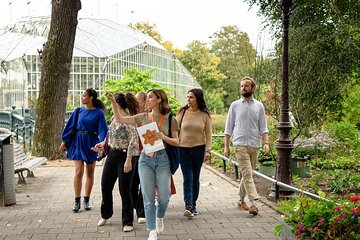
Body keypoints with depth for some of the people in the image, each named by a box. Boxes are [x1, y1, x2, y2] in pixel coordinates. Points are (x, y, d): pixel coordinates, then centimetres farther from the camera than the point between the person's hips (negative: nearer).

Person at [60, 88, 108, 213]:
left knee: (90, 173, 7)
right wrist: (64, 141, 5)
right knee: (78, 172, -6)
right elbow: (70, 126, 8)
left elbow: (102, 129, -7)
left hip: (91, 144, -1)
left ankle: (87, 200, 18)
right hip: (78, 142, 1)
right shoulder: (78, 111, 4)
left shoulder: (99, 112, -3)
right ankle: (77, 201, 1)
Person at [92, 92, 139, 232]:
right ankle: (106, 215, 35)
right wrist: (103, 144, 24)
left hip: (124, 156, -8)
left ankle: (127, 222, 14)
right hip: (112, 154, 8)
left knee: (125, 190, -1)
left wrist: (128, 160, -24)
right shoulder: (114, 118, 8)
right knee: (105, 185, 14)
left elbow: (133, 141, -21)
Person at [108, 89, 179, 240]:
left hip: (162, 159, -1)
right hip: (145, 159, 1)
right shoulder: (143, 117, 5)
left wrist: (164, 137, -15)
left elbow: (177, 142, 3)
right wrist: (113, 103, -4)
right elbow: (119, 119, 5)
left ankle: (159, 218, 35)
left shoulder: (170, 120, 1)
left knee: (164, 197, 2)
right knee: (148, 198, 1)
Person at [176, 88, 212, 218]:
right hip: (183, 148, 0)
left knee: (195, 178, 9)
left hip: (199, 148, 1)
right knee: (188, 178, -7)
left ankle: (193, 205, 20)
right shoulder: (182, 112, 1)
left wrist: (207, 150, -6)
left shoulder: (204, 115, 0)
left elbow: (208, 133, 2)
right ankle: (188, 206, -11)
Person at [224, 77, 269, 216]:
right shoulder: (235, 105, 6)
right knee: (247, 173, -14)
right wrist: (226, 146, 3)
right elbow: (229, 127, 7)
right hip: (240, 144, -3)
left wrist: (266, 143, -7)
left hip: (254, 145, 3)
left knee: (247, 174, 11)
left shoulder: (259, 106, 10)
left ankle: (241, 201, 25)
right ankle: (253, 203, -19)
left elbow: (263, 127, 8)